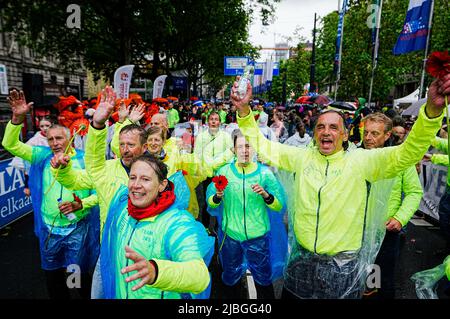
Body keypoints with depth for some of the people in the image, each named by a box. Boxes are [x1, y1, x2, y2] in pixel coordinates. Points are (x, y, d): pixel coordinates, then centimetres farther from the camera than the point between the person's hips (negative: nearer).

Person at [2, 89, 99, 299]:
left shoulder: (84, 160, -10)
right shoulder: (42, 156, -1)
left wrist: (80, 204, -24)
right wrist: (18, 118, -23)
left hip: (78, 229, -3)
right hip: (49, 229, 3)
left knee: (79, 274, 14)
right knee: (52, 274, 21)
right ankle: (59, 297, 44)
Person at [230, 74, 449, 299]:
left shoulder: (360, 160, -8)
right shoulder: (302, 157, -1)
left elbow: (408, 152, -17)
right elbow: (261, 146, 0)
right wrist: (244, 110, -12)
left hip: (342, 268, -2)